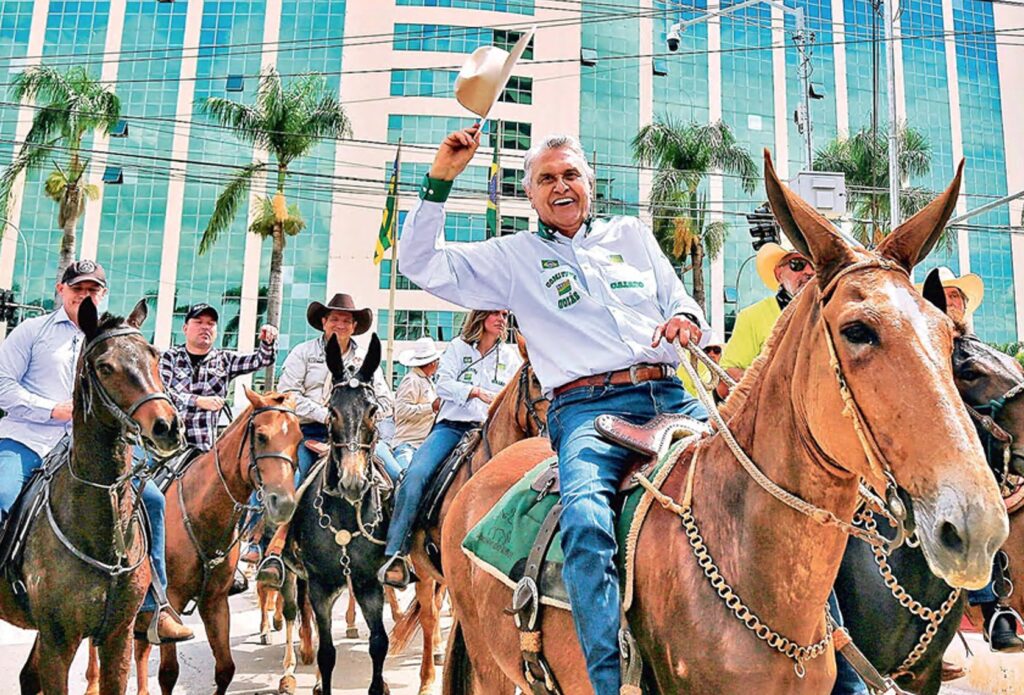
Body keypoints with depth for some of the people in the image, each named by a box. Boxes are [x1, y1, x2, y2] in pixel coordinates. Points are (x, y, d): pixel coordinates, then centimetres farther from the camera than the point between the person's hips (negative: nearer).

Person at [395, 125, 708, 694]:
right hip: (587, 407, -2)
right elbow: (422, 264, 10)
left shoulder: (633, 235, 24)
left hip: (671, 395, 3)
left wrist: (687, 320, -2)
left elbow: (683, 305, 23)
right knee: (586, 520, -34)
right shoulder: (513, 257, 17)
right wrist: (440, 181, 1)